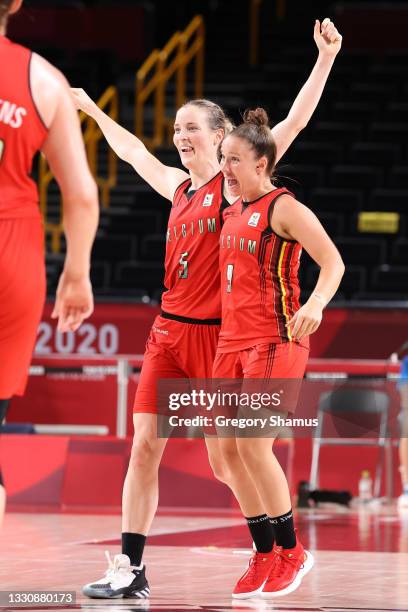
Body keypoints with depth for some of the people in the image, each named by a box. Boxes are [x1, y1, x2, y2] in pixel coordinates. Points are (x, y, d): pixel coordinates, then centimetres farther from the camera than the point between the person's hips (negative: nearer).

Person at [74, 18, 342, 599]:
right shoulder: (178, 187, 13)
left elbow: (294, 122, -12)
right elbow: (132, 151, 32)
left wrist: (325, 60, -20)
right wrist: (90, 109, 43)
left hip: (216, 333, -6)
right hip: (168, 331, 6)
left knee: (226, 458, -2)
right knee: (144, 446, -2)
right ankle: (131, 569, -1)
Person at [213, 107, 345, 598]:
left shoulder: (284, 209, -9)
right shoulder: (232, 213, 14)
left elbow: (332, 262, -17)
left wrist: (316, 304, -34)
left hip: (275, 340, -8)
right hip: (232, 338, 8)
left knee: (253, 446, -12)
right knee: (229, 450, 3)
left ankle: (291, 552, 3)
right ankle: (265, 555, 14)